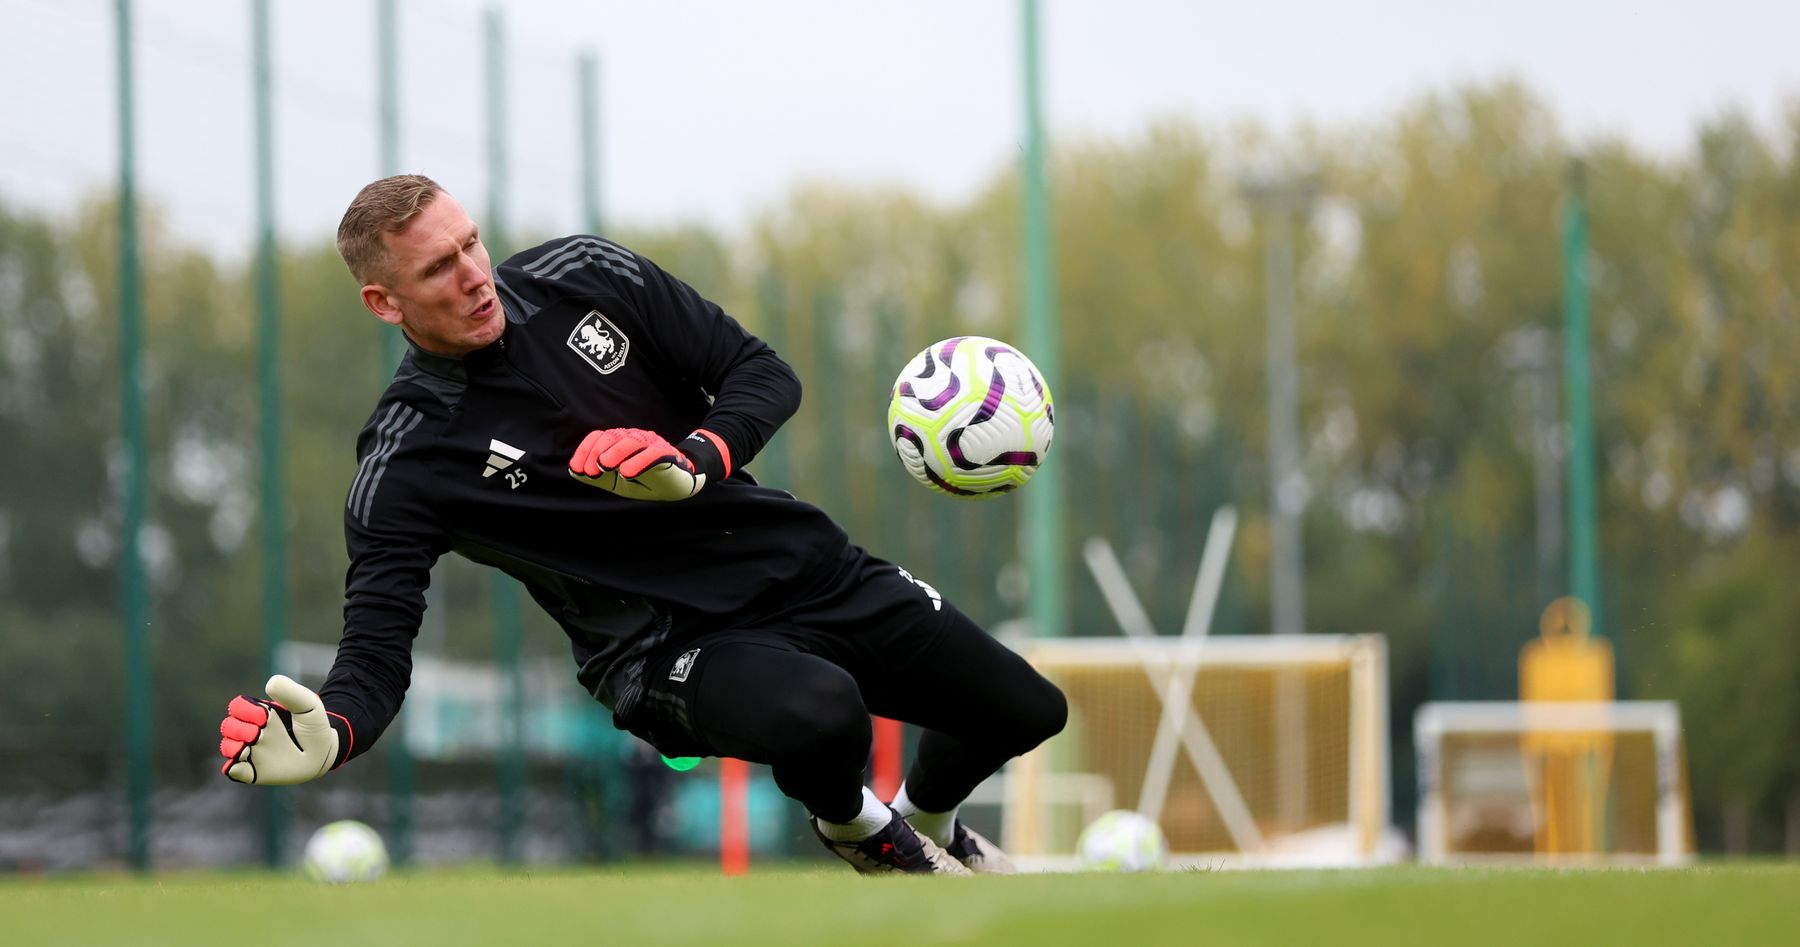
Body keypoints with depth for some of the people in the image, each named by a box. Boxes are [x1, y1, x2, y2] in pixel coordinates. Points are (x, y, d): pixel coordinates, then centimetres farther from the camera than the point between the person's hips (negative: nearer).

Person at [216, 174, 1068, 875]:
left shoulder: (581, 275, -4)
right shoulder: (407, 459, -15)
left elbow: (764, 376, -1)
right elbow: (376, 649, -20)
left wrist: (695, 465, -24)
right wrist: (327, 735, -44)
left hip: (800, 561, 5)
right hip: (673, 647, -5)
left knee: (1028, 710, 6)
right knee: (821, 712, -37)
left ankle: (926, 819, 42)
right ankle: (854, 826, 2)